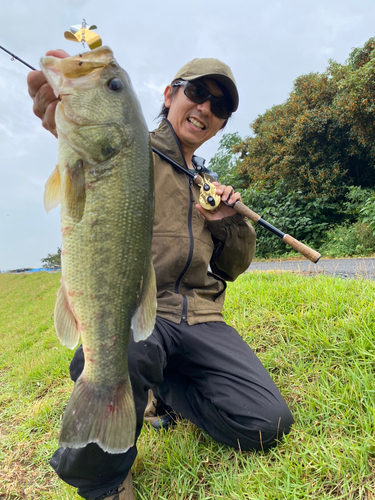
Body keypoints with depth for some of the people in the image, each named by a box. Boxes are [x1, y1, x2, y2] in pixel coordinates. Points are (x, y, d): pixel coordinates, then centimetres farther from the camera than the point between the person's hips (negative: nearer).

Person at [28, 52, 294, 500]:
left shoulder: (207, 184, 21)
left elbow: (233, 269, 21)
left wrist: (228, 221, 1)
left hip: (199, 319, 6)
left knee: (267, 423, -10)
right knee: (122, 349, -39)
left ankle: (166, 388, 18)